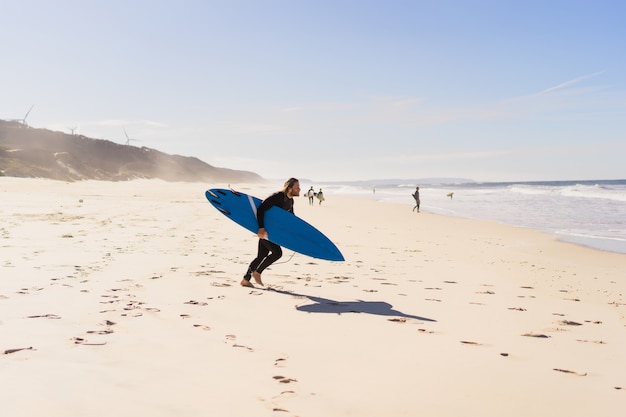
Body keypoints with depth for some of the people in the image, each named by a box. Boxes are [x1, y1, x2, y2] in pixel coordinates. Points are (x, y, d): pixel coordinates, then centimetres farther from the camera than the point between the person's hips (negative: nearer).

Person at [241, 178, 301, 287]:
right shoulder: (277, 197, -22)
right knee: (277, 252, -14)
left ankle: (245, 280, 19)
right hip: (264, 230, -9)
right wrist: (261, 228, -35)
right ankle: (257, 272, 0)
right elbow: (261, 209, -28)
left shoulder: (290, 201, 6)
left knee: (261, 256, 10)